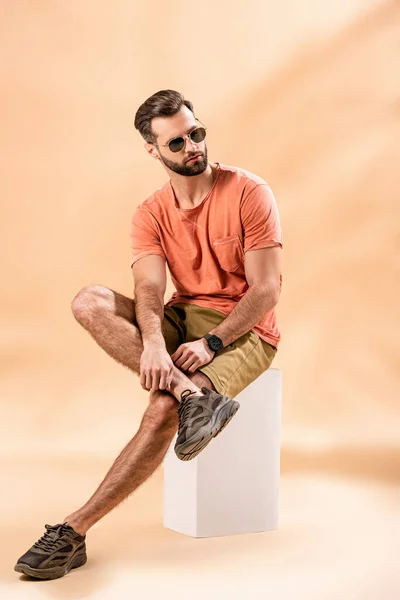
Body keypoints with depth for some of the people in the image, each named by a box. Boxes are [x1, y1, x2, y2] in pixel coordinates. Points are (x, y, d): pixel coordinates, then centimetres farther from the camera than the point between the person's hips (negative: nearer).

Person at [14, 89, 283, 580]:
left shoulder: (248, 193, -10)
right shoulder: (151, 215, 2)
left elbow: (265, 290, -13)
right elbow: (149, 291, -13)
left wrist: (211, 343, -23)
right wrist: (153, 343, -35)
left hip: (244, 330, -5)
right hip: (183, 317, 5)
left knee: (162, 409, -30)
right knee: (89, 302, -21)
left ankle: (73, 532, -21)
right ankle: (192, 395, -33)